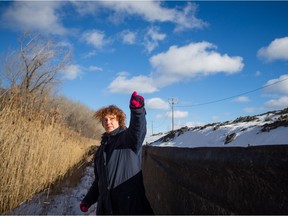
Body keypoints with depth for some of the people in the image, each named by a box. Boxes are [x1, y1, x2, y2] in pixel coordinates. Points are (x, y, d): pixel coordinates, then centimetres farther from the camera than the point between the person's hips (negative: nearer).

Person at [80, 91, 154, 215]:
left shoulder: (129, 138, -5)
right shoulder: (103, 147, 14)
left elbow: (138, 130, -30)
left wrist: (137, 109, -49)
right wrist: (88, 200, 20)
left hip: (130, 203, -6)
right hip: (106, 205, 6)